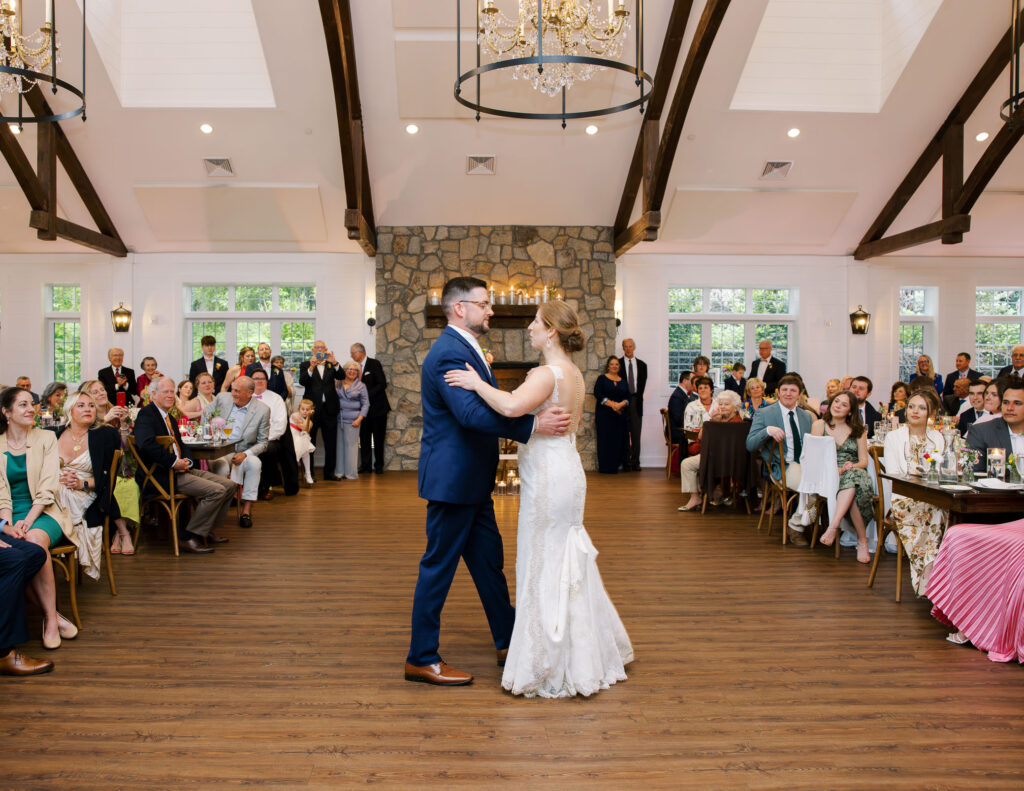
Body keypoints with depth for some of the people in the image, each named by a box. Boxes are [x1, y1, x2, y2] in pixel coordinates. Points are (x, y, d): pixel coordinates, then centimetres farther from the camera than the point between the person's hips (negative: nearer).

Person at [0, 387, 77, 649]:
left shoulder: (46, 438, 7)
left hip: (43, 512, -1)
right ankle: (53, 616, -20)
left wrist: (28, 520, -16)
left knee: (35, 539, -34)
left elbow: (48, 488, -3)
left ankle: (50, 617, -24)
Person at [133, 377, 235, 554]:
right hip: (161, 475, -10)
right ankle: (189, 538, -12)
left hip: (180, 469, 10)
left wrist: (187, 462, 0)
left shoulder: (169, 418, 22)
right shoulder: (146, 414, -8)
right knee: (216, 491, -22)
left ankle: (207, 530, 15)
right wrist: (174, 462, -23)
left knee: (229, 486, 3)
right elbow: (147, 444, -26)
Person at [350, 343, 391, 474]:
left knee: (378, 438, 2)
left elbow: (382, 384, -14)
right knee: (364, 438, 4)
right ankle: (365, 465, 12)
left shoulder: (374, 364, -9)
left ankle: (378, 465, 12)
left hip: (377, 407, -5)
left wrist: (367, 394, -18)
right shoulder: (357, 366, 8)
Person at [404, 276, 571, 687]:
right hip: (452, 480, -10)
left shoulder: (465, 349, 14)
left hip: (472, 482, 10)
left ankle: (508, 641, 31)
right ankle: (421, 659, 14)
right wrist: (534, 424, -34)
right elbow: (472, 413, -33)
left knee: (488, 560, 18)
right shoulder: (449, 353, -20)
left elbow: (488, 406, 17)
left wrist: (538, 416, 7)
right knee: (439, 567, 0)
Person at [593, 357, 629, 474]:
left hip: (620, 415, 4)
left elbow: (628, 397, 7)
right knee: (605, 440, -6)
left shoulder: (623, 381, 15)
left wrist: (621, 404, -15)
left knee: (618, 440, 0)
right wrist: (611, 404, -17)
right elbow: (597, 394, -8)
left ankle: (615, 466, 8)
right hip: (604, 415, -4)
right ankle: (605, 467, -2)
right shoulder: (602, 378, 4)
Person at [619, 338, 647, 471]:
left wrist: (637, 399, -2)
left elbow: (642, 385, 10)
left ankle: (635, 462, 3)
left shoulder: (642, 365, 13)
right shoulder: (618, 363, 5)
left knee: (636, 433, -1)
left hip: (636, 401, 2)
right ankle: (625, 461, 3)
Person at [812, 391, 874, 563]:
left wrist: (853, 466, -16)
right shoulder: (819, 425, 10)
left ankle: (834, 525, -47)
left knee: (853, 476, -38)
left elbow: (864, 460, 9)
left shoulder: (857, 430, 16)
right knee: (854, 494, -36)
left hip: (855, 473, 1)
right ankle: (862, 541, -36)